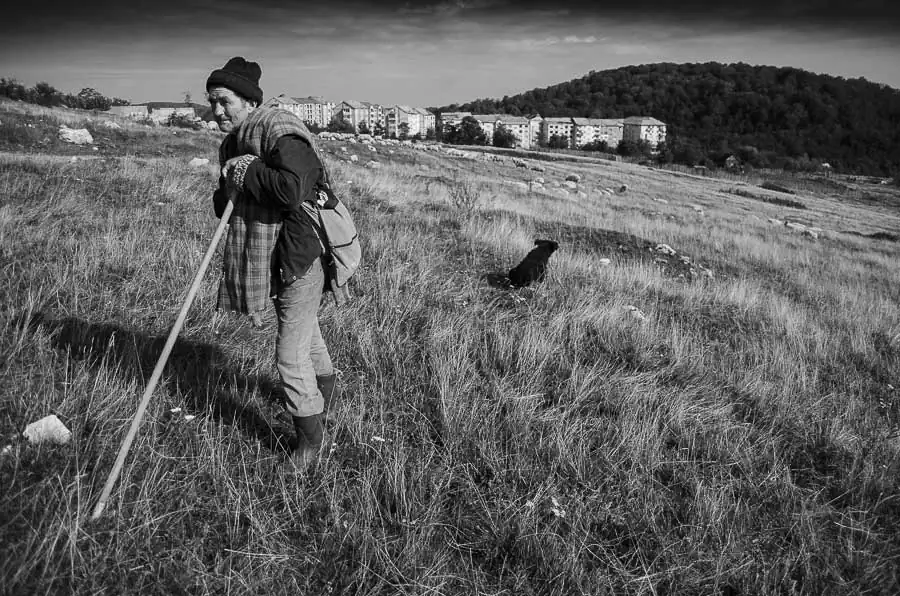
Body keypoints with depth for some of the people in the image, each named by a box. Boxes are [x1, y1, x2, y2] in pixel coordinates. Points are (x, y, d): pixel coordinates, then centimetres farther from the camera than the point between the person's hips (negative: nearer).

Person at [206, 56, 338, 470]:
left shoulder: (280, 136, -19)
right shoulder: (235, 144, 10)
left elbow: (292, 190, -35)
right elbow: (223, 207, 16)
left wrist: (249, 173, -21)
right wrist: (227, 189, -7)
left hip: (300, 259, -9)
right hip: (272, 260, 9)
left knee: (290, 354, -6)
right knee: (305, 330, 27)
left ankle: (310, 434, 12)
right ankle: (325, 382, 54)